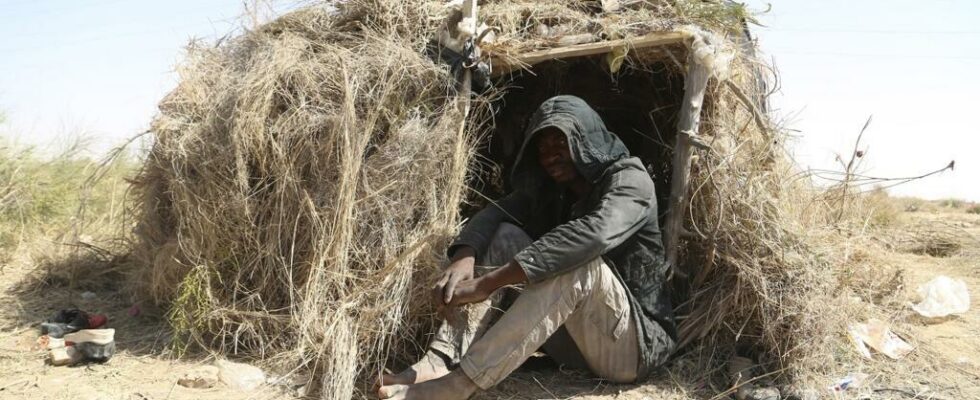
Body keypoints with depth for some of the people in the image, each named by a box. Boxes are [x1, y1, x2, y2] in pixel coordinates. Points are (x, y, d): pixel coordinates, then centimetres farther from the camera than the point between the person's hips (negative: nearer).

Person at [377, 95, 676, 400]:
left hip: (636, 343, -6)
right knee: (504, 236, -7)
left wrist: (488, 282, -39)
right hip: (576, 336, 6)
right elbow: (494, 214, -7)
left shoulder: (629, 179, -13)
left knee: (580, 262, -34)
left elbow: (594, 235, -33)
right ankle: (439, 362, -25)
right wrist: (464, 257, -32)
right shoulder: (550, 191, 9)